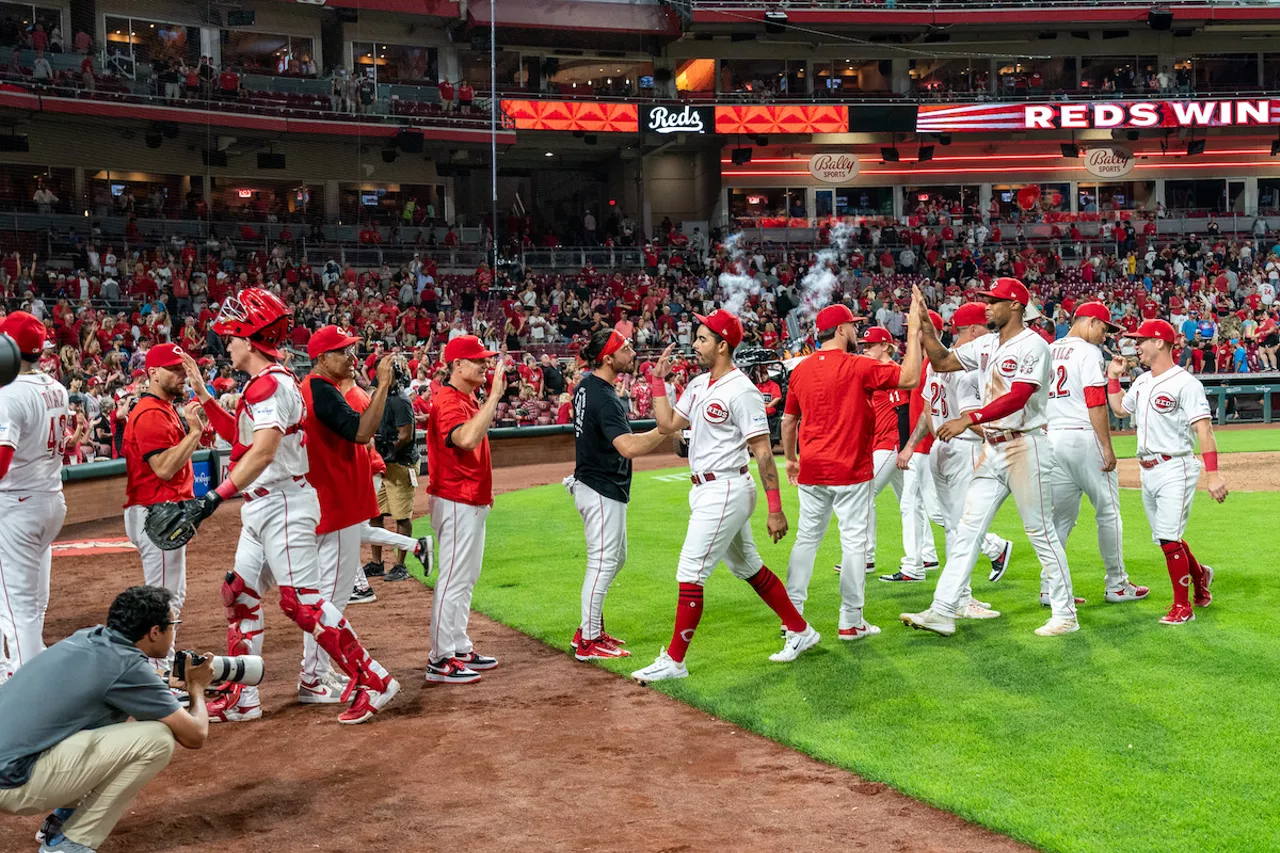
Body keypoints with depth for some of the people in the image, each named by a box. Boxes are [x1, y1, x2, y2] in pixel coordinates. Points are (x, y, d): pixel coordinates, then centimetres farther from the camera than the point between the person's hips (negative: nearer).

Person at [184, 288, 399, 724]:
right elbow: (238, 435, 24)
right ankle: (241, 698, 21)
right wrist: (203, 395, 20)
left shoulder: (270, 382, -17)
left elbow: (264, 450, -29)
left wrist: (218, 494, -34)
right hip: (260, 507, 11)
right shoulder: (261, 384, 15)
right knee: (240, 593, 13)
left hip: (284, 504, -11)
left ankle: (372, 681, -5)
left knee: (301, 601, -11)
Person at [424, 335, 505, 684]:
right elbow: (467, 439, -38)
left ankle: (460, 648, 26)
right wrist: (494, 396, -34)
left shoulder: (470, 399, 13)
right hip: (456, 502, -11)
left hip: (472, 501, 11)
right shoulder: (448, 402, -19)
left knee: (466, 577, 16)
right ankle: (440, 661, -2)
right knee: (454, 579, -7)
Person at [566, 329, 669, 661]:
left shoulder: (585, 385, 6)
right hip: (603, 491, -11)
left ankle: (589, 628, 26)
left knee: (616, 558, 19)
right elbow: (629, 447, -36)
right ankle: (589, 642, 3)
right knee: (603, 562, -4)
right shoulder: (605, 399, -25)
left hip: (590, 482, 11)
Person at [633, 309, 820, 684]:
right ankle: (801, 632, 30)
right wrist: (658, 379, 11)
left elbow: (763, 452, -18)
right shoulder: (699, 384, 10)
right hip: (706, 490, 10)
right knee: (748, 568, 18)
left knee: (690, 573, -8)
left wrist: (775, 509, -20)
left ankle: (674, 661, 1)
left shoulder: (741, 390, -17)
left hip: (725, 490, -10)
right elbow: (668, 424, 15)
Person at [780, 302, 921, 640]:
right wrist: (914, 333, -8)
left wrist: (790, 458, 27)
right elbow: (910, 378, -16)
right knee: (854, 540, 2)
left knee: (807, 537, 12)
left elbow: (788, 420, 14)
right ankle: (851, 621, 6)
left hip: (811, 471, 6)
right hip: (850, 470, -5)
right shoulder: (859, 366, -12)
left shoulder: (801, 370, 6)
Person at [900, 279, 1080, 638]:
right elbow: (942, 362, 18)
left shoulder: (1032, 345, -13)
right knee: (968, 529, 3)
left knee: (1039, 531, -1)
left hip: (1025, 446, -8)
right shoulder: (987, 345, 13)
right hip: (992, 449, 8)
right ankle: (942, 612, 3)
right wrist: (925, 326, 5)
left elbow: (1017, 398, -23)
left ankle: (1066, 615, 11)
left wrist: (969, 419, -29)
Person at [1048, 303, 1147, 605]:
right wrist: (1107, 447, -13)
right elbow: (1096, 403, -15)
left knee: (1060, 516, 10)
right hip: (1084, 438, -7)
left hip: (1053, 439, 7)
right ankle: (1116, 585, 10)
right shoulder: (1087, 351, -7)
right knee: (1108, 511, 4)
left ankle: (1050, 588, 5)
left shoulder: (1048, 352, 15)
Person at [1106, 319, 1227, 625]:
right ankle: (1199, 575, 40)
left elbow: (1204, 429, -18)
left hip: (1175, 469, -8)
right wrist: (1113, 377, 20)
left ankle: (1182, 606, 0)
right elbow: (1119, 409, 31)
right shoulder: (1142, 382, 13)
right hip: (1148, 471, 8)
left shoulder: (1185, 383, -12)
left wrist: (1213, 474, -26)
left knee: (1168, 538, -12)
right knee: (1165, 538, 15)